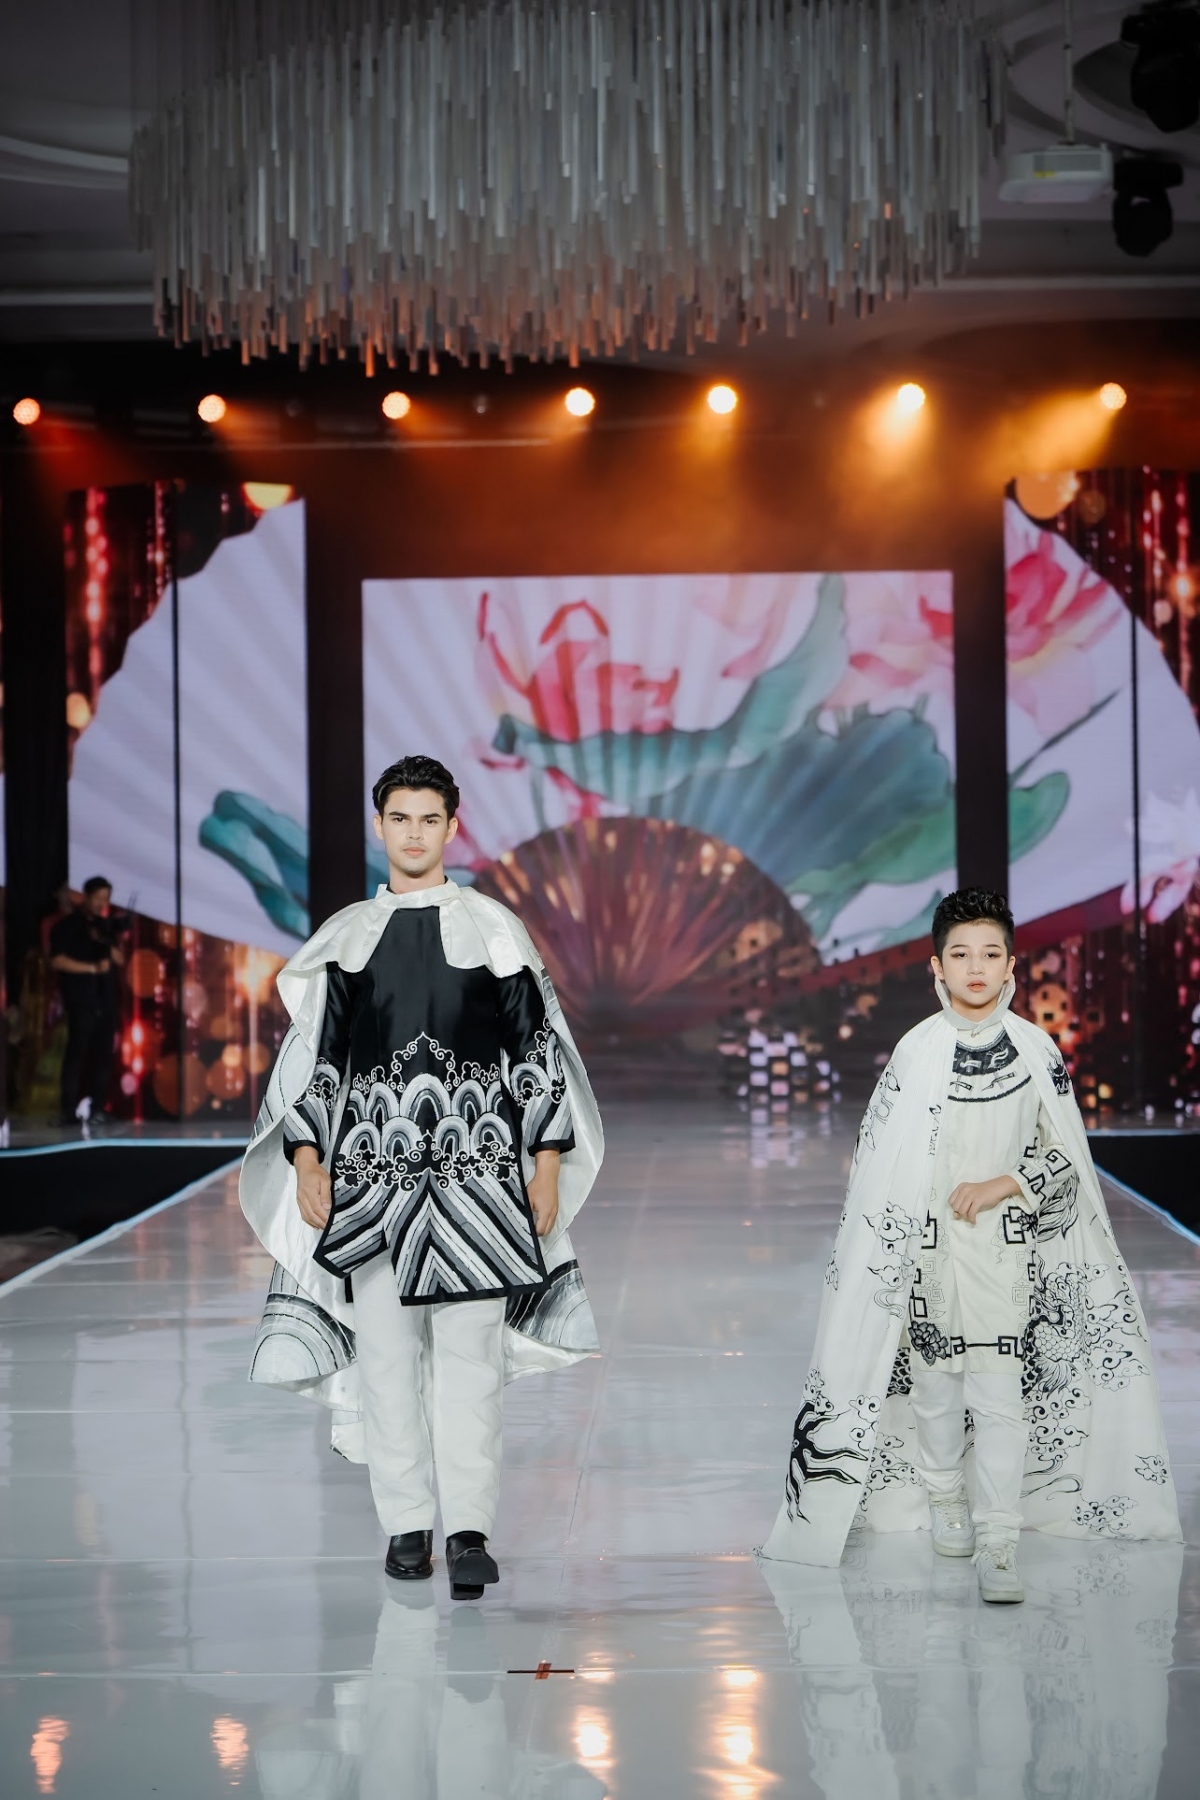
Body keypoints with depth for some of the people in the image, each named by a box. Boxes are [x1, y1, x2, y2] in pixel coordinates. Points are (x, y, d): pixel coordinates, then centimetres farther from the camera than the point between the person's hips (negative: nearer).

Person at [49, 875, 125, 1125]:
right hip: (80, 1000, -5)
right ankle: (71, 1110, -10)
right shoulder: (66, 925, -1)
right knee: (77, 1052, -10)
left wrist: (107, 943, -8)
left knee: (103, 1054, 1)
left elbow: (120, 959, 12)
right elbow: (57, 960, -10)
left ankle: (98, 1107, 4)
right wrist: (93, 968, -12)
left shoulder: (106, 926, 15)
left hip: (106, 999, 5)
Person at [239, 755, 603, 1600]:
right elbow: (313, 1056, 12)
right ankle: (407, 1526, 10)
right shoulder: (345, 938, 11)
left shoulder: (494, 928, 6)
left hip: (476, 1171, -2)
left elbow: (538, 1048, 7)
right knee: (385, 1354, 3)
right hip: (371, 1172, 2)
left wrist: (548, 1162, 2)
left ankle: (470, 1530, -6)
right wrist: (307, 1162, 3)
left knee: (470, 1355, -6)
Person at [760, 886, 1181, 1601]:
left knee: (1001, 1397, -6)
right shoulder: (918, 1050, -3)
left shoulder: (1037, 1050, -1)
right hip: (931, 1242, 1)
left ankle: (999, 1541, -4)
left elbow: (1066, 1154, 3)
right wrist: (889, 1262, 1)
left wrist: (999, 1186, -12)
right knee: (936, 1381, 11)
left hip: (1007, 1251, -1)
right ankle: (943, 1495, 32)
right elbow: (882, 1158, 2)